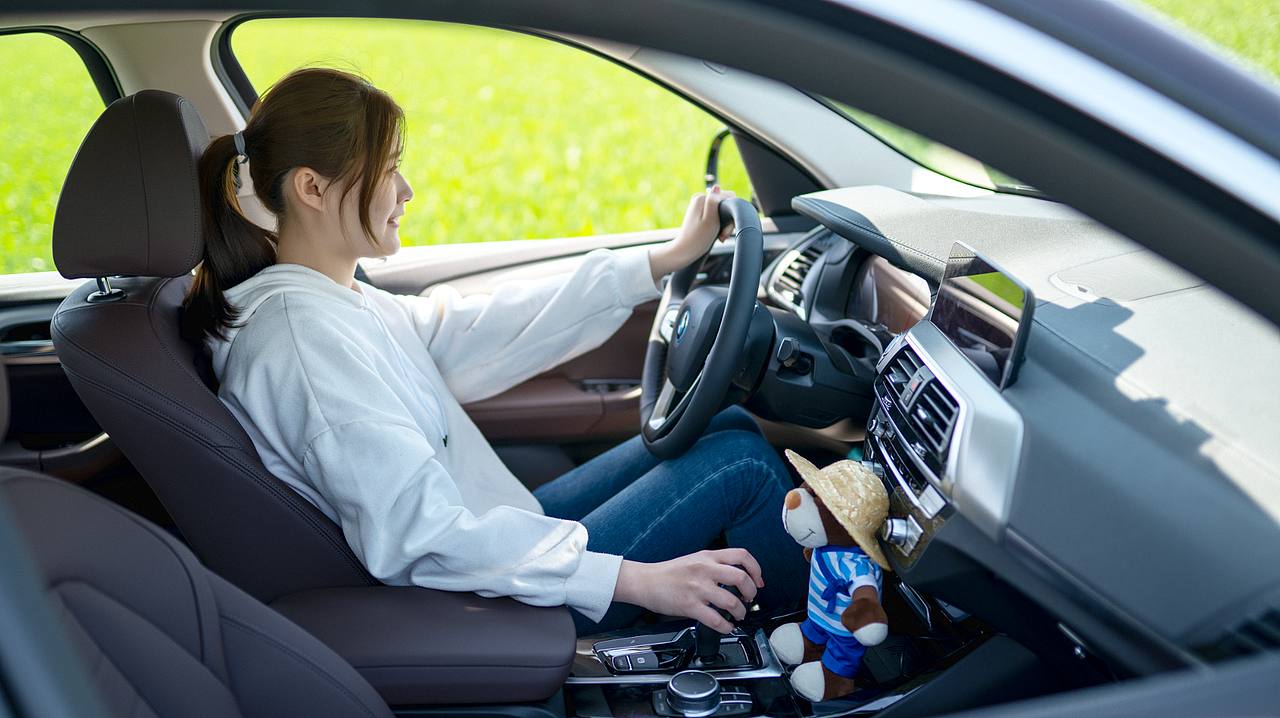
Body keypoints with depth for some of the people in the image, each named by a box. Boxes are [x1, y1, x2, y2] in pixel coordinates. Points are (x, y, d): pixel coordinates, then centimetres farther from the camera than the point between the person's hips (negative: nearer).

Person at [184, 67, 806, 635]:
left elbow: (480, 335, 6)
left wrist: (666, 259, 6)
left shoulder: (338, 302, 5)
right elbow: (419, 537, -31)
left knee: (726, 424, 9)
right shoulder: (301, 333, -26)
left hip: (498, 536, 10)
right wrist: (636, 579, -31)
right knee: (740, 463, -5)